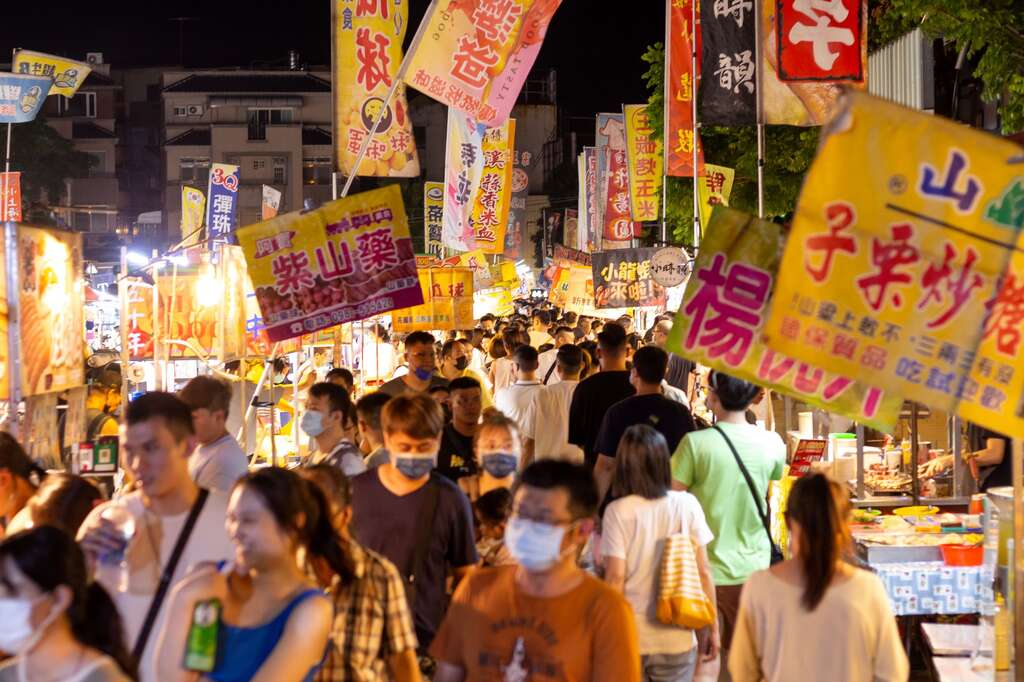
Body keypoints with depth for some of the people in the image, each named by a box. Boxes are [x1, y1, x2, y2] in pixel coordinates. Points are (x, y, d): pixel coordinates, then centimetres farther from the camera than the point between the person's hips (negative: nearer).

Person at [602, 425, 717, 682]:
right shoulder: (687, 504, -3)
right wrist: (713, 627, 9)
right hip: (677, 639, 1)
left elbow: (615, 578, -9)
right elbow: (703, 572, 0)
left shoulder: (617, 512, -8)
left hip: (629, 640, -1)